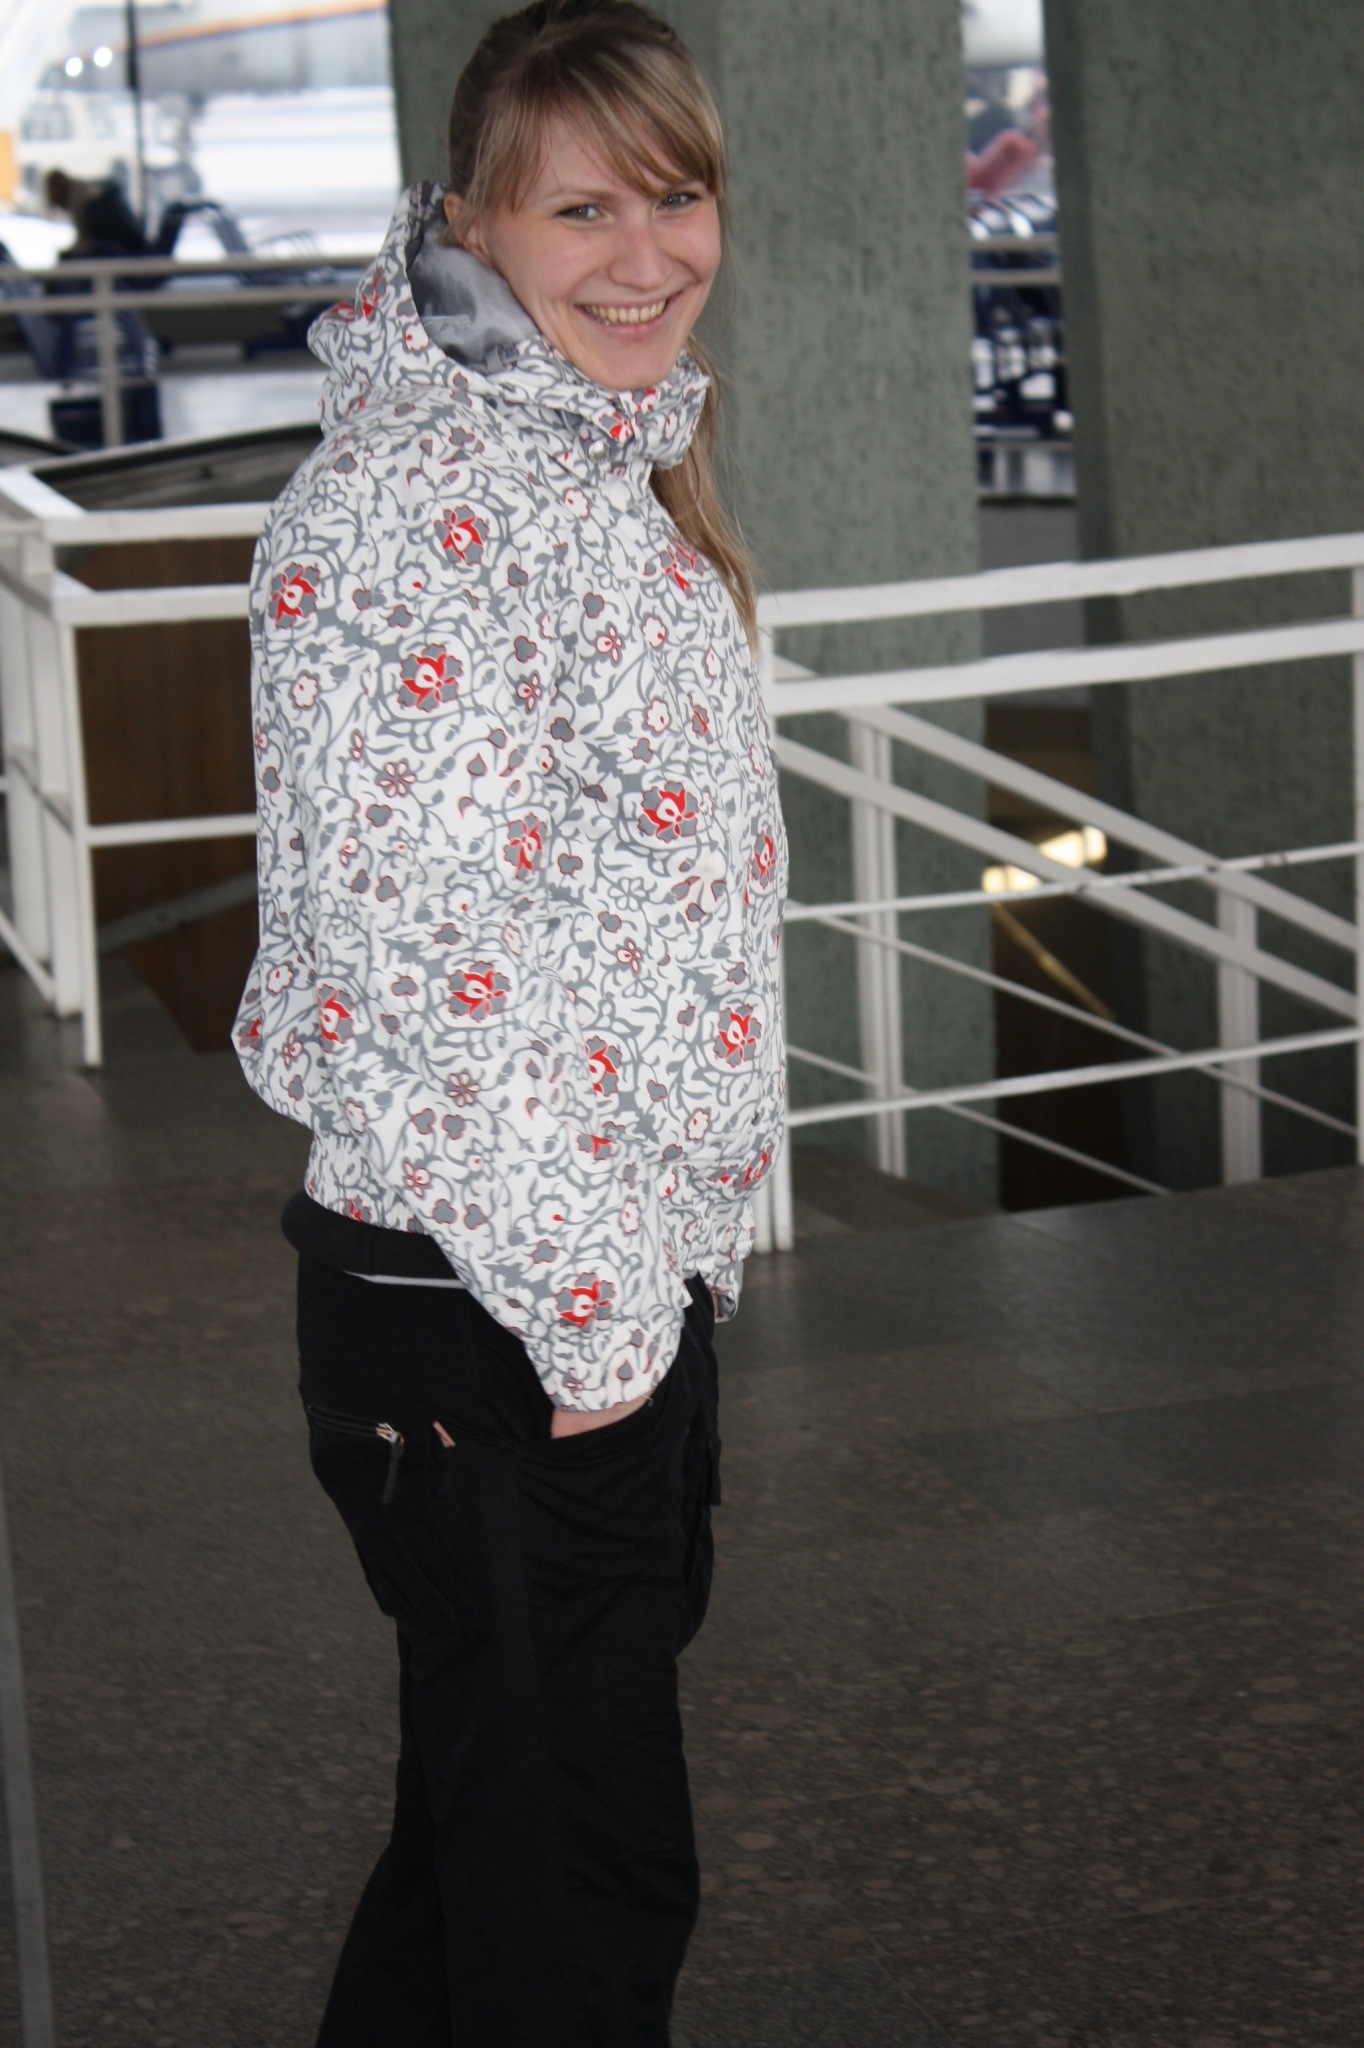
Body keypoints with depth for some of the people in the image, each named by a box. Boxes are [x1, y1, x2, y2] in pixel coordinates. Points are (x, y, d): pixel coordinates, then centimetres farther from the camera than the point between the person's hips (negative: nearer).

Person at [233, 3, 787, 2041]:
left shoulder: (607, 463, 12)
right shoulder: (422, 491, -19)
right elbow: (415, 956, -25)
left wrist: (668, 1262, 17)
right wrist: (586, 1307, -19)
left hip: (618, 1285, 9)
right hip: (487, 1332, -9)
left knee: (489, 1819, 22)